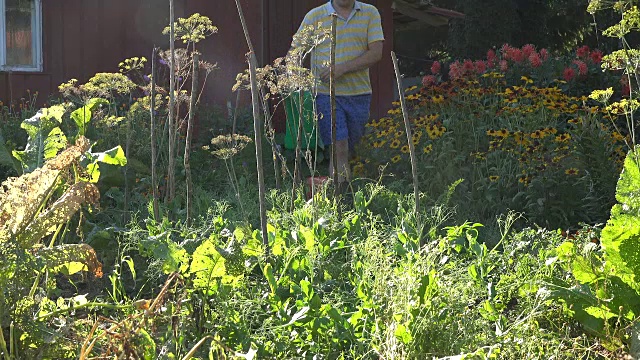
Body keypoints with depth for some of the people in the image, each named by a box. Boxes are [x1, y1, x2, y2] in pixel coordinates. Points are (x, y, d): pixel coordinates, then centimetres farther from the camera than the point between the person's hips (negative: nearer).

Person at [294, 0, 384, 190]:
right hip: (327, 93, -2)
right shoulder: (314, 16, 2)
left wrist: (342, 68, -14)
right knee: (339, 148, -12)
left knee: (350, 148, 9)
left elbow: (376, 53, -3)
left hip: (359, 94, 2)